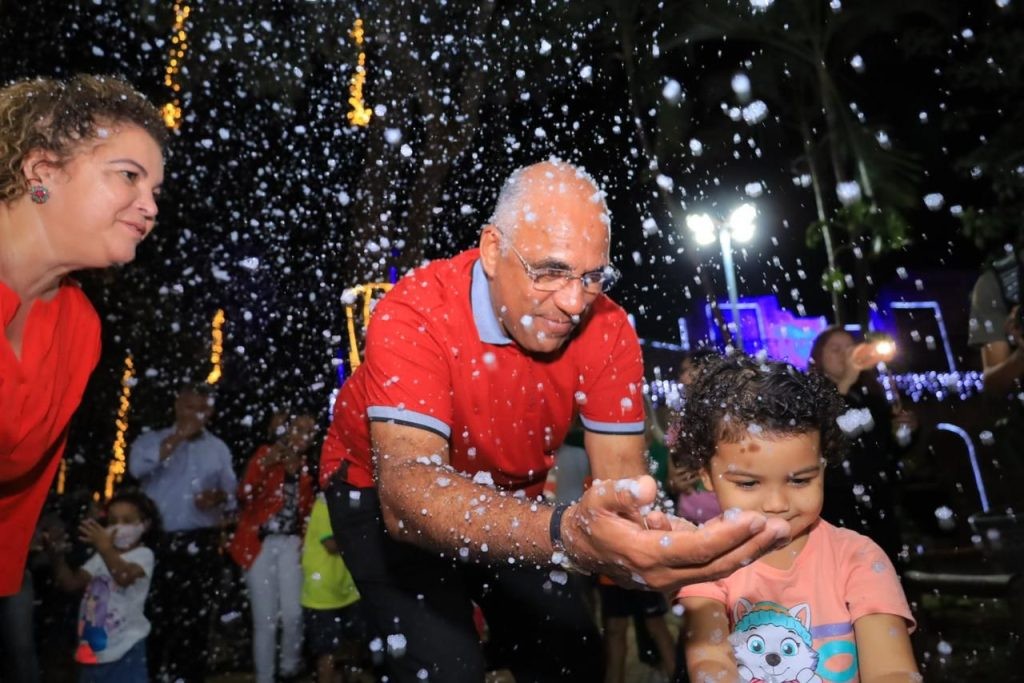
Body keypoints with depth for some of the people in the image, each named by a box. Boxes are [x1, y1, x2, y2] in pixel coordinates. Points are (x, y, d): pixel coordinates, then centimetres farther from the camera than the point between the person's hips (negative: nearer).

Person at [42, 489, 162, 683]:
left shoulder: (143, 554, -9)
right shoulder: (101, 557, 11)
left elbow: (124, 577, -28)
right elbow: (71, 583, 4)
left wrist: (105, 547, -37)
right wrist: (57, 556, -10)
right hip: (93, 646, 7)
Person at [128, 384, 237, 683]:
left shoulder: (219, 448, 10)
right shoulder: (151, 439, 3)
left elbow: (232, 492, 9)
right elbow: (137, 468, -18)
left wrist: (218, 496, -13)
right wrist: (178, 437, -17)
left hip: (202, 544, 2)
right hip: (158, 541, -2)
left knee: (195, 618, 9)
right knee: (157, 616, 6)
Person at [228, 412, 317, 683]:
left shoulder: (308, 468, 9)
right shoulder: (265, 454, 0)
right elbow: (244, 494, -11)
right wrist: (264, 466, -23)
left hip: (291, 544, 2)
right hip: (259, 543, -2)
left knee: (293, 614, -5)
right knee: (265, 619, 0)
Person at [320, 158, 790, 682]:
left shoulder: (608, 329, -20)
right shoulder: (415, 313, -33)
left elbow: (620, 473, -21)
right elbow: (407, 490, -44)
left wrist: (650, 535, -46)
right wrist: (567, 535, -62)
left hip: (506, 500, 4)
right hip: (384, 492, -3)